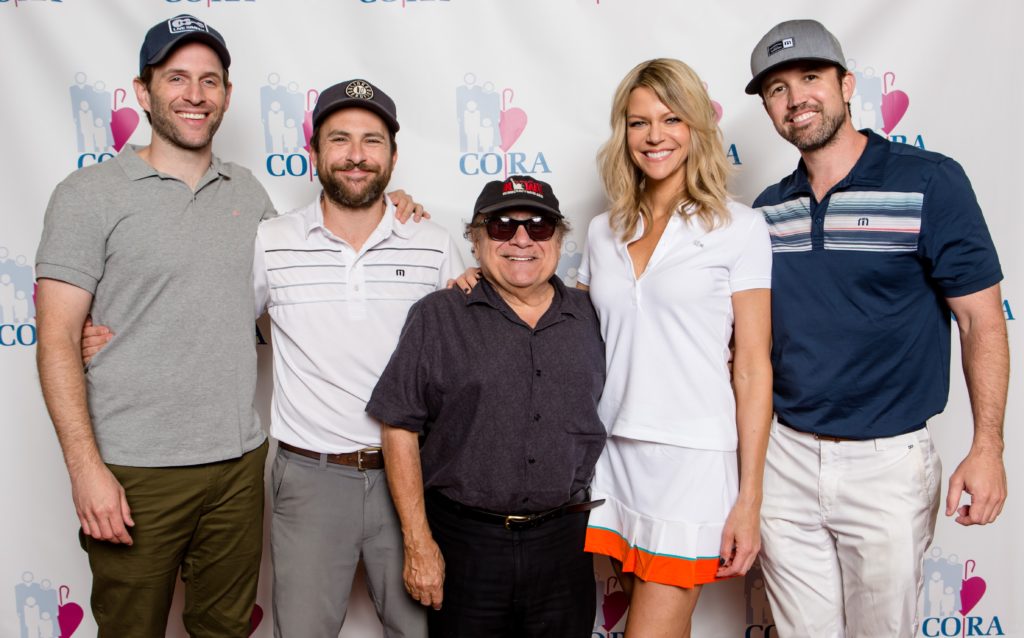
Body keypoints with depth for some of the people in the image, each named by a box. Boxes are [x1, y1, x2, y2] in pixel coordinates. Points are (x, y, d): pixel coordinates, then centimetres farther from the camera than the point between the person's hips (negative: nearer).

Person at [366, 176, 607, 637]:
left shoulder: (590, 319, 5)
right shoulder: (437, 317, -4)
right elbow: (399, 428, -5)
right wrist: (419, 543, -8)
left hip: (564, 541, 3)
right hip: (464, 542, -2)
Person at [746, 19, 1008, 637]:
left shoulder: (930, 181, -8)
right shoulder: (768, 210, 5)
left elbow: (982, 317, -8)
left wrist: (987, 448, -14)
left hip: (888, 459, -3)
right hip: (786, 455, 4)